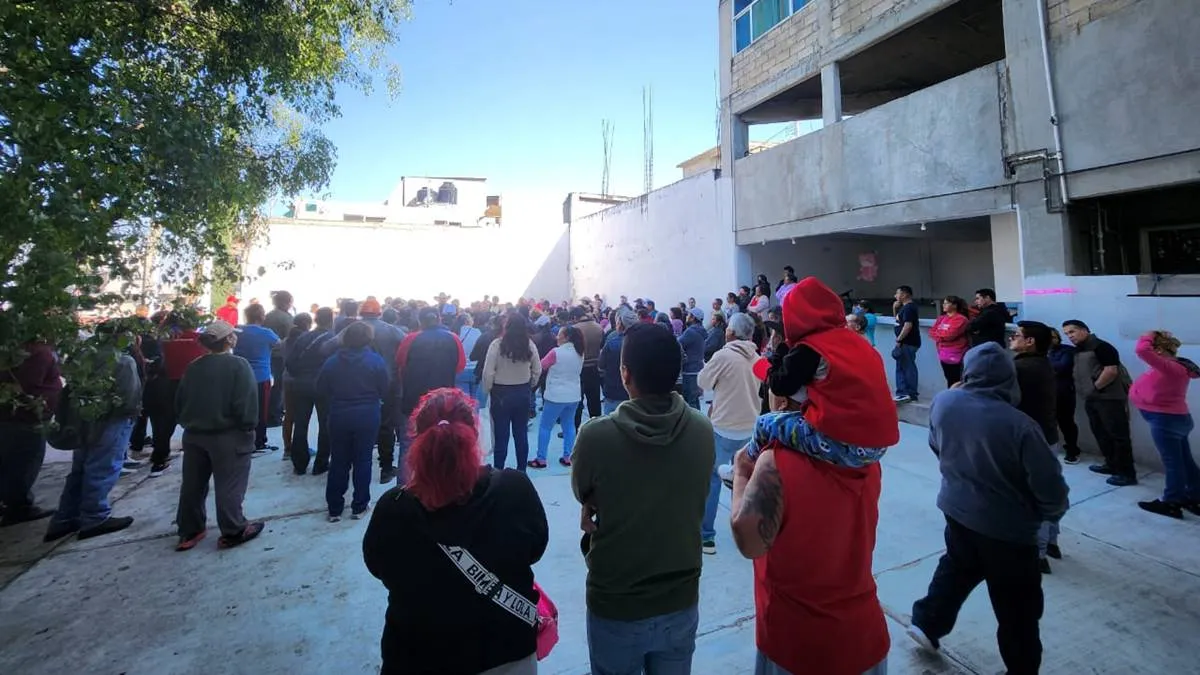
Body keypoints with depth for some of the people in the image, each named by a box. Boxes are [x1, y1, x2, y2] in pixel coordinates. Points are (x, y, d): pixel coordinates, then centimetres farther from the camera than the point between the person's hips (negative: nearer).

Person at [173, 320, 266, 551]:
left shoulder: (193, 367, 6)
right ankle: (233, 531, 9)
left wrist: (188, 424, 23)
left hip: (194, 434, 7)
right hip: (228, 435, -6)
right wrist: (249, 427, -7)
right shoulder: (239, 365, -14)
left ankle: (189, 531, 26)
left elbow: (179, 402, 12)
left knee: (193, 484, 16)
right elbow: (246, 404, -19)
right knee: (229, 486, 1)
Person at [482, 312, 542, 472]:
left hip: (501, 393, -3)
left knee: (501, 435, 7)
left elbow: (488, 373, -15)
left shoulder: (497, 344, -16)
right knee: (521, 433, 14)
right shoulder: (530, 344, -5)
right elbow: (538, 370, 2)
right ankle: (521, 470, 24)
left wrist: (488, 390, 1)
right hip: (523, 393, 3)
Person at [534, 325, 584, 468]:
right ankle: (567, 457, 17)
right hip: (574, 395, 6)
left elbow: (541, 367, -5)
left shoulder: (556, 352, -15)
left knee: (545, 427, 5)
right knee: (569, 426, 14)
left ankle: (541, 459, 8)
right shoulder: (579, 353, 4)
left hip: (556, 396, -6)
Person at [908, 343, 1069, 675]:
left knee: (956, 567, 30)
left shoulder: (944, 402, -13)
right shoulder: (1019, 425, -27)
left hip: (956, 509, 5)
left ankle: (926, 624, 41)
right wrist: (1051, 512, 5)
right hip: (1006, 526, -5)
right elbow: (1050, 485, -18)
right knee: (1017, 610, 16)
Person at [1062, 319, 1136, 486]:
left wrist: (1095, 387, -14)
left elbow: (1111, 371, -22)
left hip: (1110, 398, -9)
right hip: (1092, 399, 9)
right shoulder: (1078, 350, 13)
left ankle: (1127, 473, 2)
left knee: (1118, 435, -4)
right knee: (1101, 433, 16)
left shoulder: (1100, 346, -14)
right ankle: (1111, 465, 28)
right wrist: (1086, 391, 8)